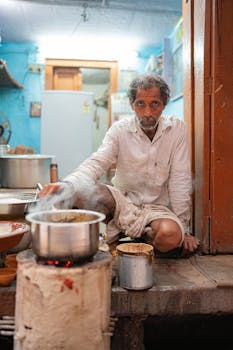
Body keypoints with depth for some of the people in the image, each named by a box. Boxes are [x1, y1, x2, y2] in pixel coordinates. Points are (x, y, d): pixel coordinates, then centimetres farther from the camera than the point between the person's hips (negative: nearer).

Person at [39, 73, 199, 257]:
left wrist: (183, 227, -6)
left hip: (158, 208, 1)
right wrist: (66, 185, -38)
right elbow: (96, 164, -17)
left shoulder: (177, 128, -6)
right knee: (81, 189, -29)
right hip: (122, 202, 0)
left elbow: (180, 181, -7)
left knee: (170, 235, -34)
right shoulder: (120, 129, -5)